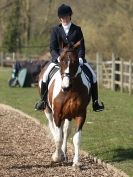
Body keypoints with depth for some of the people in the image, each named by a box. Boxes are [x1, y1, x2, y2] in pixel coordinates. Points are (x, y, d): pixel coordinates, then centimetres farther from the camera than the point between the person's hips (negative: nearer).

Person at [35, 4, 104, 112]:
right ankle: (43, 100, -6)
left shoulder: (77, 30, 5)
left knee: (92, 75, -13)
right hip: (59, 58, -1)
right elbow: (52, 48, -2)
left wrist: (80, 57, -19)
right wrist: (58, 57, -21)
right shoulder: (56, 30, 4)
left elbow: (81, 46, 0)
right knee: (46, 75, -23)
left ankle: (95, 101, 0)